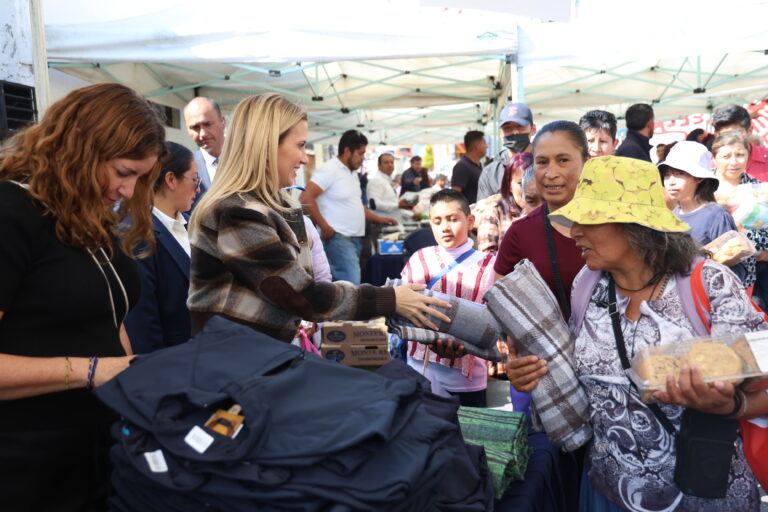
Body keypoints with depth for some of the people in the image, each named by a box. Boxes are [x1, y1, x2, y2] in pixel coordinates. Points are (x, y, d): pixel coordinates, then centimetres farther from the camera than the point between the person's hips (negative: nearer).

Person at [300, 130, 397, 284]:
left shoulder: (353, 173, 17)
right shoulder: (329, 170, -12)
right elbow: (305, 198, -19)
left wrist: (379, 219, 18)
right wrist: (325, 227, -17)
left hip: (356, 238, 9)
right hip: (339, 239, -9)